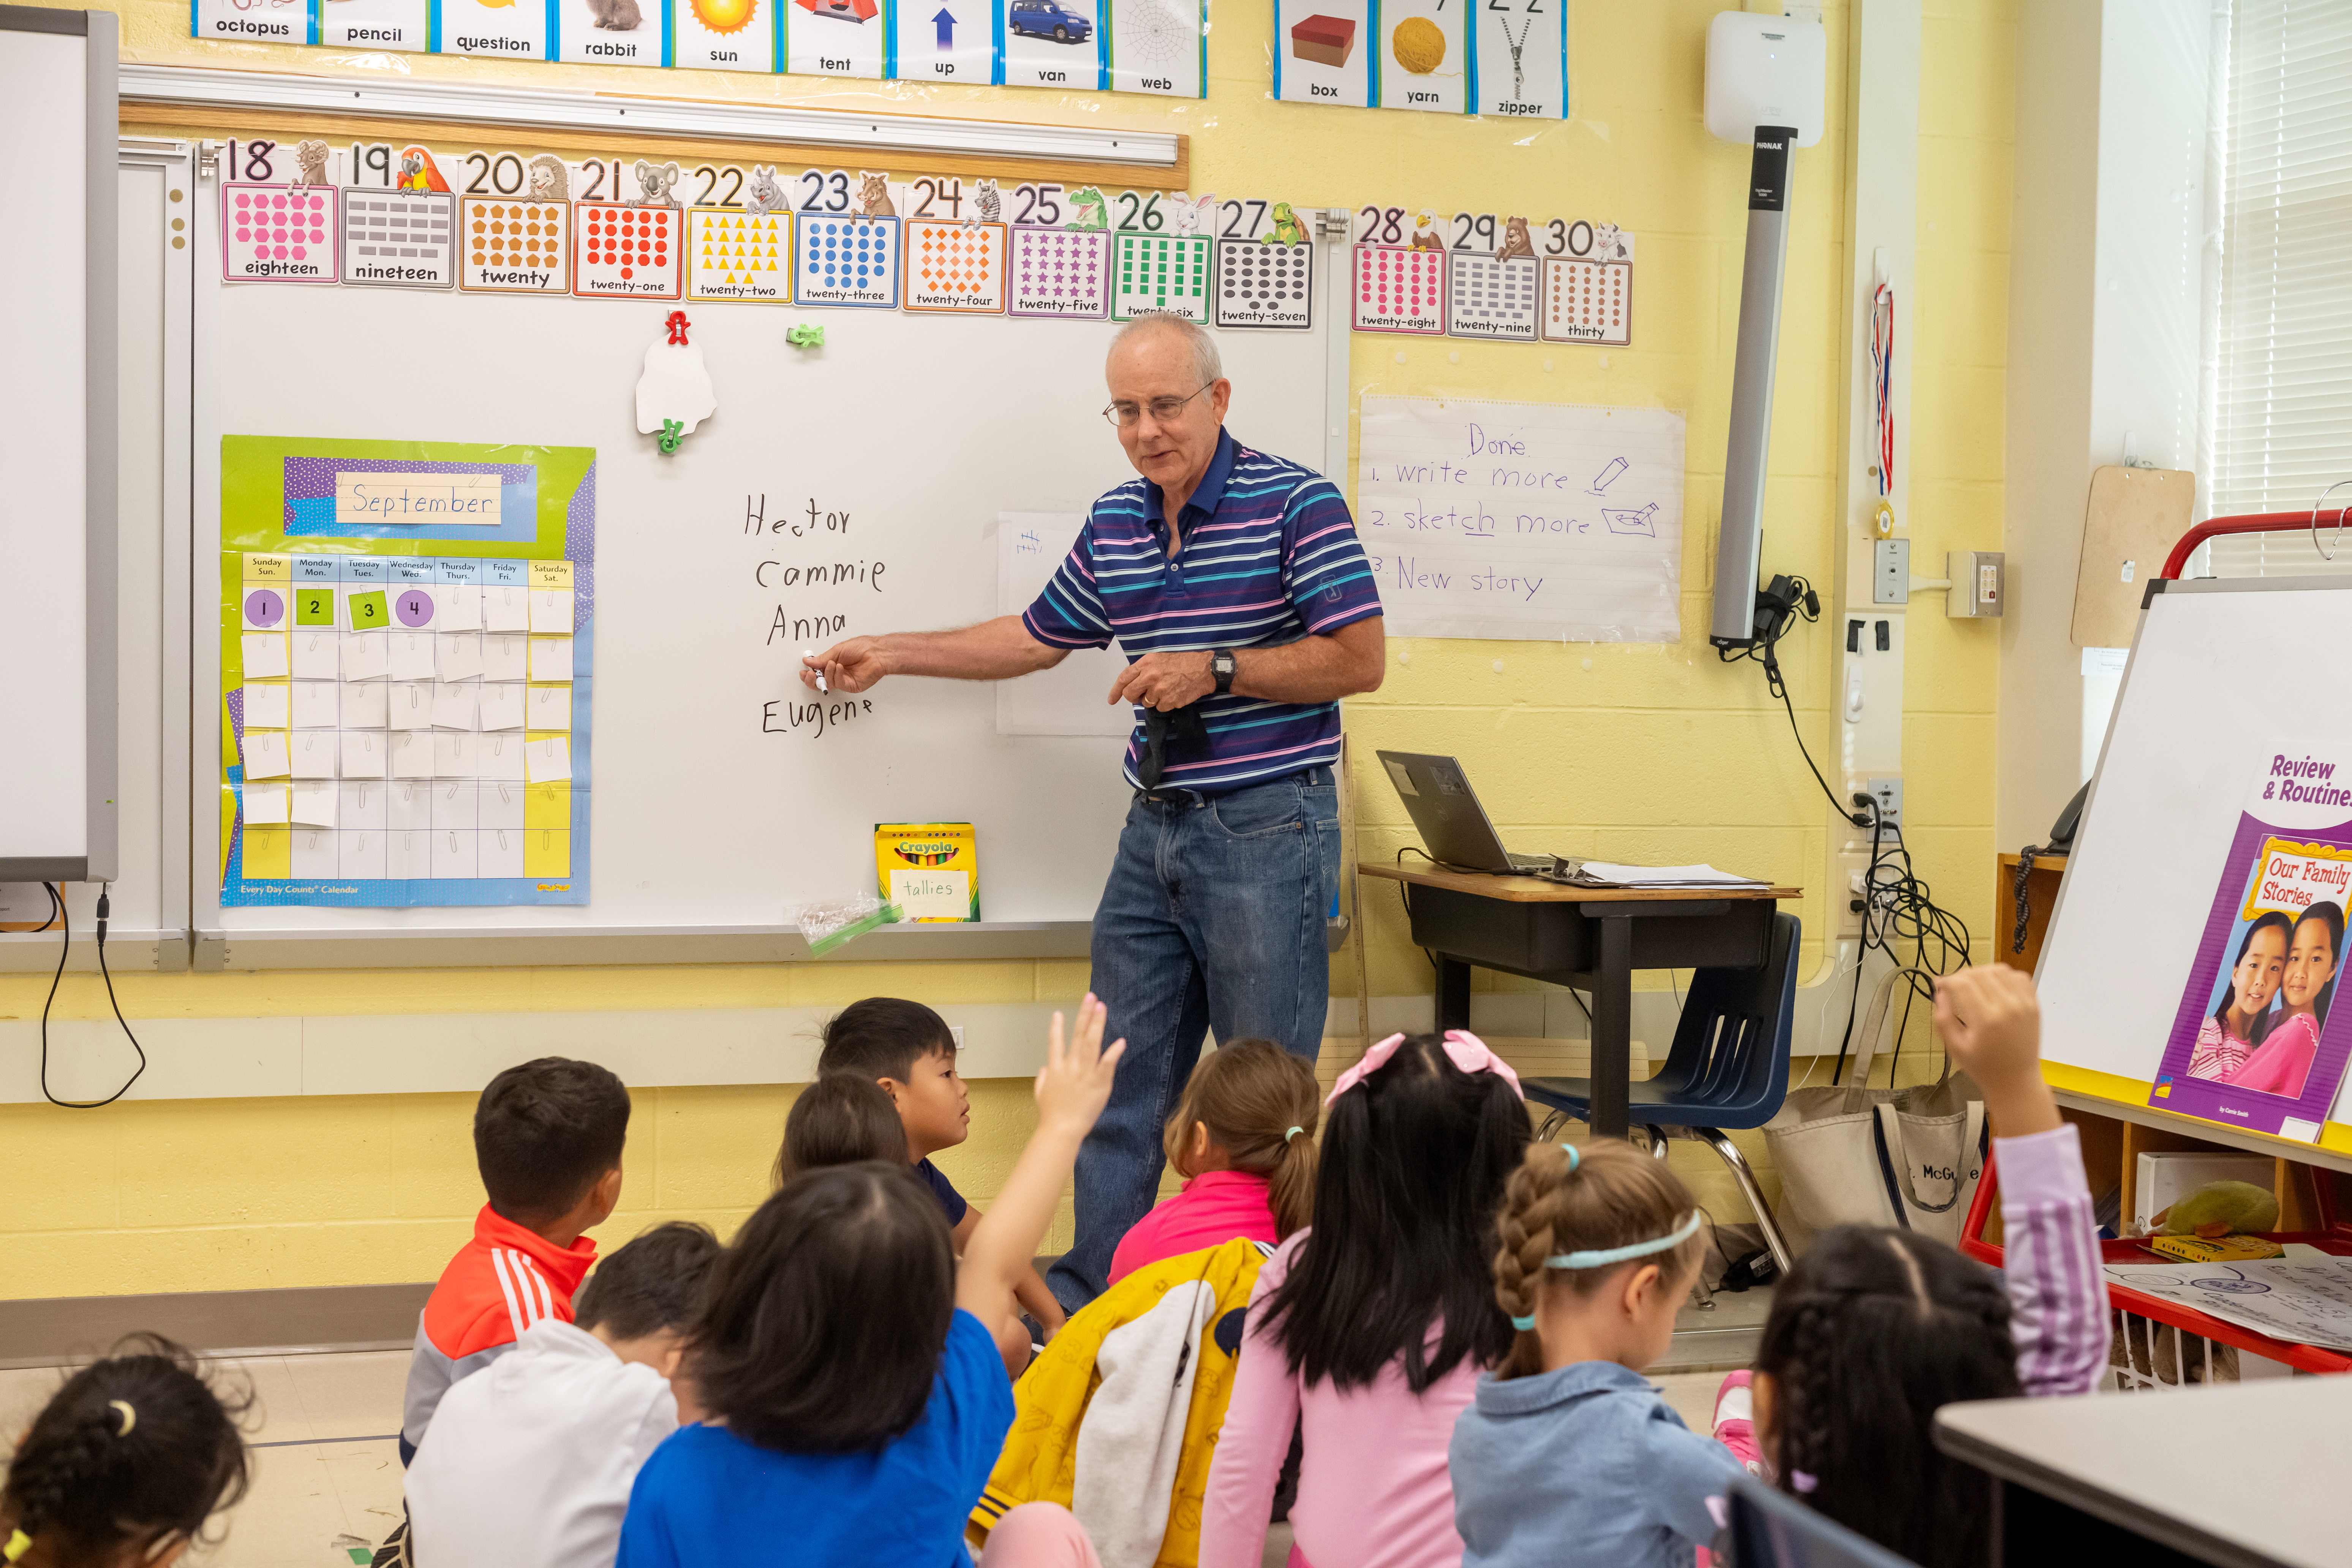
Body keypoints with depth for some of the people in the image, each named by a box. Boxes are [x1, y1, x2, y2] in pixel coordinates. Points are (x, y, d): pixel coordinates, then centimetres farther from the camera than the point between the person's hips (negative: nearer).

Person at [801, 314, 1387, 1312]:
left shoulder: (1294, 503, -9)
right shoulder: (1114, 523, 12)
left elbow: (1361, 661, -12)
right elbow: (1038, 638, 25)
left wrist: (1217, 671, -17)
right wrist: (890, 654, 25)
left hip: (1266, 829, -7)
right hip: (1155, 829, 7)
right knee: (1117, 1083, 10)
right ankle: (1088, 1300, 19)